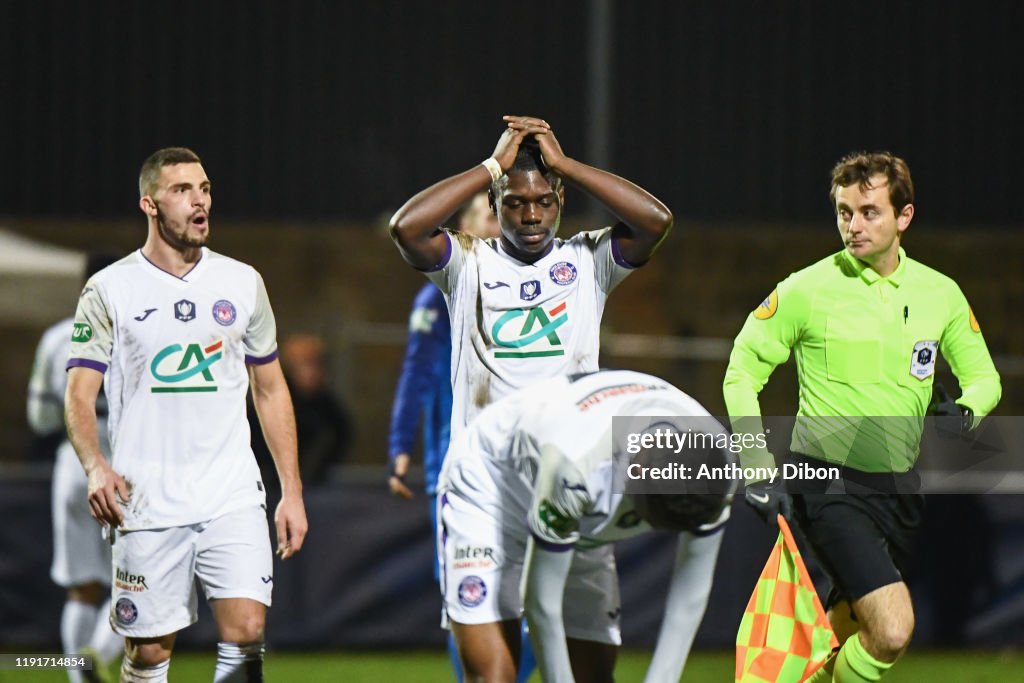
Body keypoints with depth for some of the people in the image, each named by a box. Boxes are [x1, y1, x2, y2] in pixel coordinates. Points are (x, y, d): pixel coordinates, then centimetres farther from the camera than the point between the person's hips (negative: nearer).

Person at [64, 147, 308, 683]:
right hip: (146, 506, -2)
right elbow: (79, 394, -2)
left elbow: (270, 389, 16)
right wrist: (96, 468, -21)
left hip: (233, 498, 2)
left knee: (245, 634, -13)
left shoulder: (242, 283, 10)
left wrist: (291, 492, 10)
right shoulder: (109, 290, 1)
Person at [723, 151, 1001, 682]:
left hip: (898, 488, 5)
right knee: (892, 630, -20)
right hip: (828, 487, -5)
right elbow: (741, 372, 0)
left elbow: (983, 377, 16)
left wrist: (966, 409, -8)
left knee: (846, 629, 13)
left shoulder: (941, 294, 4)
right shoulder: (806, 290, -8)